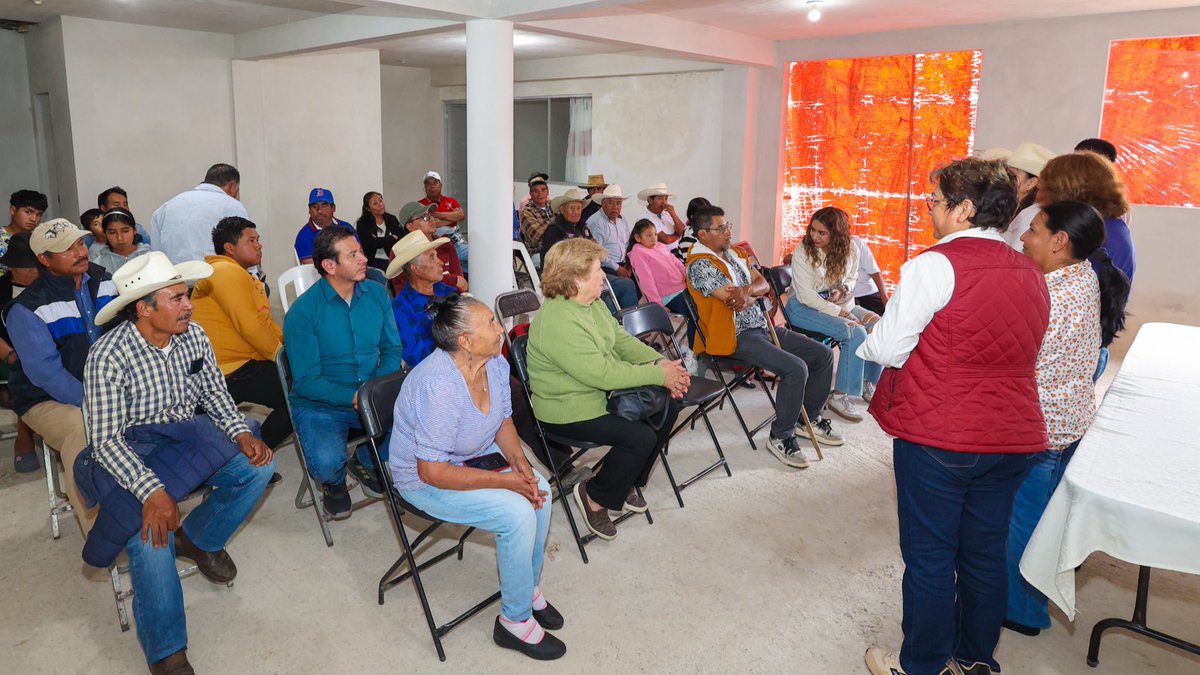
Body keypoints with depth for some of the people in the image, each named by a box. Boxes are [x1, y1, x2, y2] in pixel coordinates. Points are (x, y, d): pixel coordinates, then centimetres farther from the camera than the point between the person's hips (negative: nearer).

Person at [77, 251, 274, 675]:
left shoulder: (194, 336, -4)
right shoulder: (108, 357, -20)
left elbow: (214, 394, 7)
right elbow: (107, 441, -21)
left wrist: (242, 433, -14)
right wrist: (152, 490, -34)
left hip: (186, 437, 5)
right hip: (129, 452, -5)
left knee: (258, 466, -18)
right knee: (151, 529, -30)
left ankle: (198, 538, 10)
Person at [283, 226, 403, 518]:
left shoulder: (377, 294, 1)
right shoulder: (302, 312, -14)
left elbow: (392, 349, 6)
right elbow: (306, 381, -14)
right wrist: (354, 397, -27)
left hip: (373, 399, 4)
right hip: (320, 405, -4)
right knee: (327, 464, -31)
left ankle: (366, 461, 12)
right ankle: (334, 483, 11)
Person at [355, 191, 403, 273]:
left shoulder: (391, 219, 12)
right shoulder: (362, 224, 2)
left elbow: (402, 237, 0)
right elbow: (370, 243, -10)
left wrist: (379, 241, -12)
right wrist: (392, 238, -2)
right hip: (373, 262, -3)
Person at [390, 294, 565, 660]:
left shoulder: (495, 363, -9)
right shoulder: (440, 386, -34)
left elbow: (503, 420, 7)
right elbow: (432, 471, -30)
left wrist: (518, 460, -12)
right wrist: (504, 480, -27)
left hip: (473, 458, 7)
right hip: (425, 479, -7)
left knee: (539, 489, -13)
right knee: (517, 513, -22)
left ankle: (530, 587, 9)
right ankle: (515, 621, -2)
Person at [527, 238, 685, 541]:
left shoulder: (593, 304, 4)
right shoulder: (558, 322, -29)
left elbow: (623, 340, 6)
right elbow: (601, 373, -31)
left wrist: (662, 363, -12)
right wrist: (658, 375, -24)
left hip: (602, 393, 10)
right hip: (568, 410, -10)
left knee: (667, 409, 3)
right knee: (641, 437, -23)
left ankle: (628, 482, 20)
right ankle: (594, 495, 1)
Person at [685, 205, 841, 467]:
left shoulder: (734, 253, 15)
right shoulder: (700, 264, -14)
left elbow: (763, 283, 5)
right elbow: (737, 303, -23)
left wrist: (747, 290, -16)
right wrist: (756, 292, -5)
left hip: (762, 326, 9)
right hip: (737, 337, -9)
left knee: (823, 354, 4)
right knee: (795, 368, -26)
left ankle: (810, 418, 21)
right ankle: (781, 437, -9)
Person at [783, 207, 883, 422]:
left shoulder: (850, 249, -2)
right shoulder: (803, 250, -16)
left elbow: (852, 277, 19)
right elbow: (806, 296, -20)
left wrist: (843, 289, -6)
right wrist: (841, 314, -23)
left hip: (838, 303, 6)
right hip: (803, 307, -6)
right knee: (856, 333, -27)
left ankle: (867, 382, 8)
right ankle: (839, 396, -19)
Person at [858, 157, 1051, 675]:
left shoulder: (936, 264, -15)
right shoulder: (1031, 274, 8)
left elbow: (888, 349, -14)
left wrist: (867, 336, 7)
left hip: (938, 439, -7)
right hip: (1013, 438, 7)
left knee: (929, 558, 7)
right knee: (985, 554, 18)